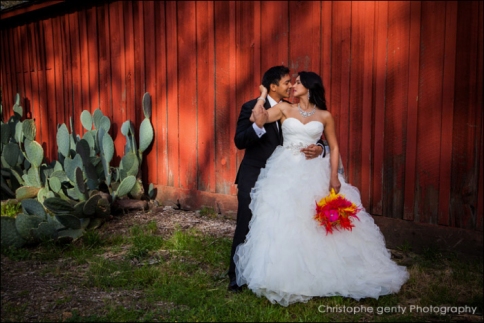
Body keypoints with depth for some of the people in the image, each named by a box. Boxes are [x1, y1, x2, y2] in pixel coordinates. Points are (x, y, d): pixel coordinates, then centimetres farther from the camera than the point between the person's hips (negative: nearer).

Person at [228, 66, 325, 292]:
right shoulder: (252, 107, -9)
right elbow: (239, 142, -15)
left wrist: (318, 147, -19)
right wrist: (258, 125, -32)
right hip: (254, 177, -4)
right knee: (245, 225, 0)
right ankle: (236, 275, 14)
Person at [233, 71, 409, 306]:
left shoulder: (324, 116, 7)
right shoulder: (284, 109, 5)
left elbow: (334, 148, 5)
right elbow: (256, 118, -10)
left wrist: (334, 176, -7)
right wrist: (263, 94, -2)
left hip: (315, 174, 1)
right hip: (286, 173, 0)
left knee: (317, 226, 1)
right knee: (285, 223, -3)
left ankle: (320, 276, 18)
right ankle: (288, 278, 9)